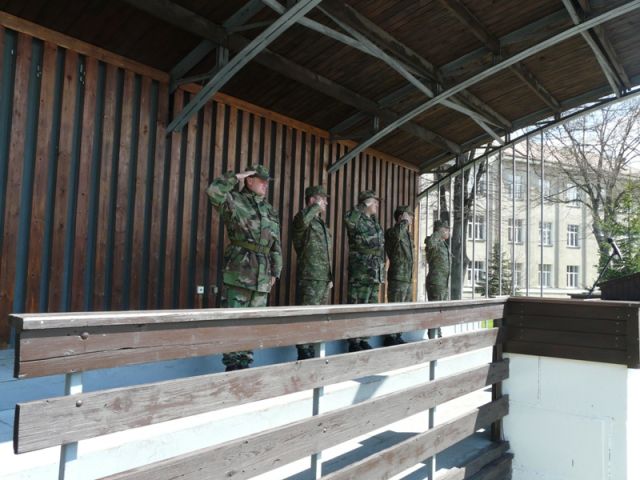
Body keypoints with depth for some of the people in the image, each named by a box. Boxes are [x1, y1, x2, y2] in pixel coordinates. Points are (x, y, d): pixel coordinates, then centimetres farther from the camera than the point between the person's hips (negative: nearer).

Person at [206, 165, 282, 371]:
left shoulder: (270, 210, 16)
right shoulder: (235, 201, -1)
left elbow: (276, 245, 18)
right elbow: (214, 191, -23)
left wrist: (275, 272, 13)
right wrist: (236, 176, -10)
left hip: (261, 276, 6)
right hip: (239, 272, -6)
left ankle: (245, 365, 20)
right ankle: (232, 367, 5)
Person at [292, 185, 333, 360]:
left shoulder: (322, 224, 20)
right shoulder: (305, 220, -6)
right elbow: (302, 220, -34)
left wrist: (330, 277, 20)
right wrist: (316, 207, -16)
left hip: (324, 279, 9)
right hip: (310, 278, -9)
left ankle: (310, 352, 22)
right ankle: (304, 354, -1)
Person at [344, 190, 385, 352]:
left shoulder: (375, 223, 18)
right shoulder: (357, 221, -8)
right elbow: (348, 218, -34)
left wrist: (381, 272, 21)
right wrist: (363, 205, -20)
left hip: (375, 275, 9)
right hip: (360, 274, -9)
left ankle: (364, 341, 21)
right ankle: (354, 343, 4)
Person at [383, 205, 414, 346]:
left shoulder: (407, 234, 19)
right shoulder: (391, 232, -7)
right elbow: (396, 234, -35)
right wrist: (404, 221, -17)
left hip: (408, 278, 9)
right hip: (397, 277, -9)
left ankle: (397, 337, 19)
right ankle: (390, 338, -2)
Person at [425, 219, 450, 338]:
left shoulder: (444, 244, 17)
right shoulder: (435, 244, -12)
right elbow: (429, 242, -40)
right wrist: (438, 233, -24)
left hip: (445, 284, 9)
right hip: (435, 283, -9)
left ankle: (439, 336, 28)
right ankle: (432, 338, -3)